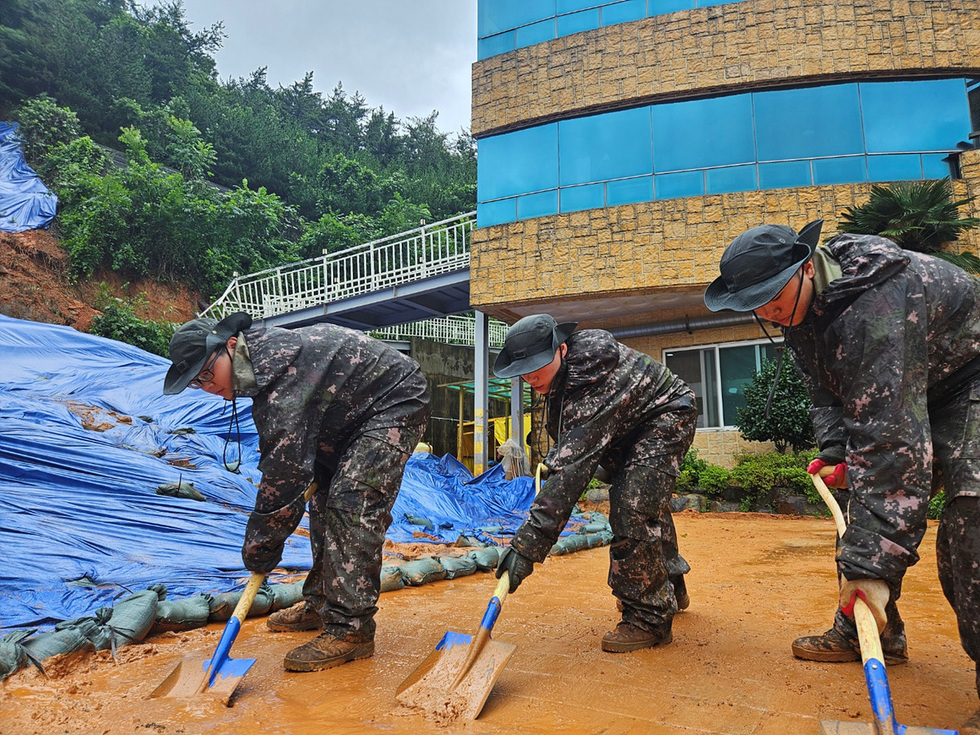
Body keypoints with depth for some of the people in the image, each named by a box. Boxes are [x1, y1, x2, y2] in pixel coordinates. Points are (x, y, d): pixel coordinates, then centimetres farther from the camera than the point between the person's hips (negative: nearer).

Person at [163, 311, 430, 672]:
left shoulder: (280, 370, -30)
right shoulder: (261, 360, 1)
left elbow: (286, 468, -31)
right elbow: (279, 453, 11)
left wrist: (258, 549, -22)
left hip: (397, 403, -10)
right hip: (355, 412, 11)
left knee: (352, 505, -18)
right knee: (325, 502, 12)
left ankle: (352, 629, -11)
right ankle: (321, 605, 25)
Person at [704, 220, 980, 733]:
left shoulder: (874, 308, -38)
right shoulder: (800, 307, -8)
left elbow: (890, 439, -43)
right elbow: (828, 390, 5)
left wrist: (874, 559, -43)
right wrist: (835, 449, -11)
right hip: (899, 392, 9)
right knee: (867, 497, 5)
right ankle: (864, 632, 18)